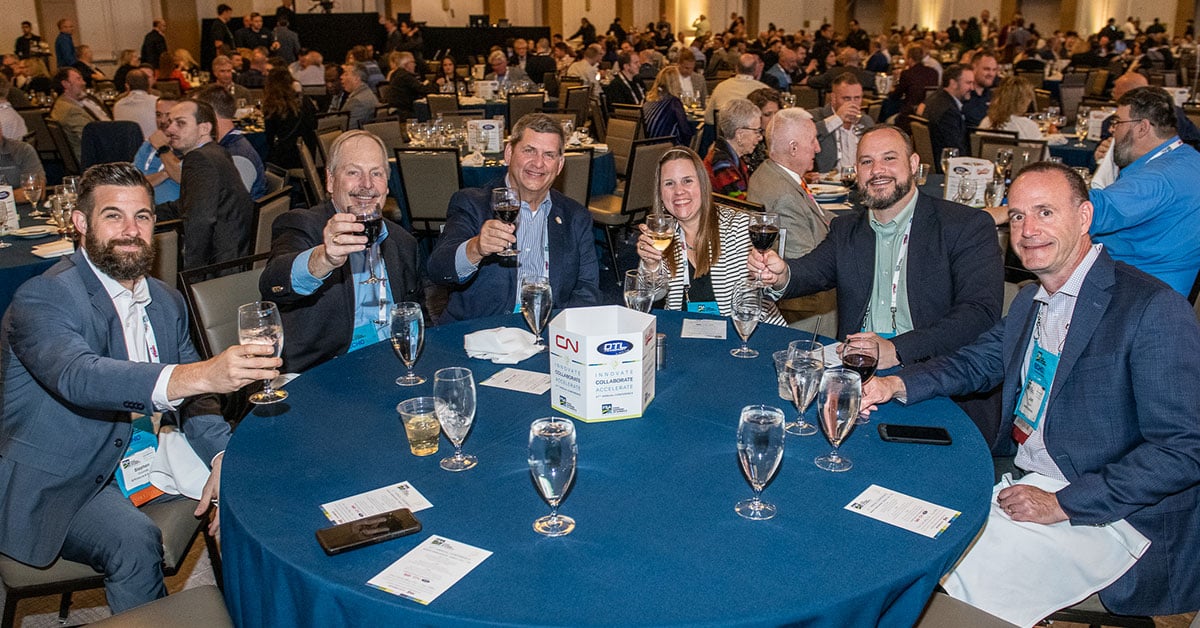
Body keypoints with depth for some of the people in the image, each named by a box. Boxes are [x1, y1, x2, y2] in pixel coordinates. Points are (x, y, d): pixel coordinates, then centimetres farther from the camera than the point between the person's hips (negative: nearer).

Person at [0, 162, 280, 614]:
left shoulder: (166, 301, 5)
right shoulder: (44, 298, -17)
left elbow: (192, 400, 5)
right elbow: (78, 376, -38)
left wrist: (221, 458, -17)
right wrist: (202, 375, -54)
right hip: (53, 483, -6)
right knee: (134, 539, -30)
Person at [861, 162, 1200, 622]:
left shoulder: (1155, 310, -18)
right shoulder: (1032, 301, 8)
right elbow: (976, 361, 17)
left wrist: (1063, 503, -23)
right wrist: (898, 385, -4)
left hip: (1102, 510, -7)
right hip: (1024, 480, 8)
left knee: (973, 575, -23)